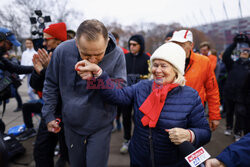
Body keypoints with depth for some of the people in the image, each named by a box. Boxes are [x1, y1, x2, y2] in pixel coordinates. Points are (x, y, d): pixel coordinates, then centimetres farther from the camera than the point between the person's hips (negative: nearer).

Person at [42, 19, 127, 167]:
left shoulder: (117, 55, -17)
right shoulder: (62, 51, -15)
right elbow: (51, 85, 0)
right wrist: (49, 115, 3)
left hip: (101, 126, -1)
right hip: (72, 124, 2)